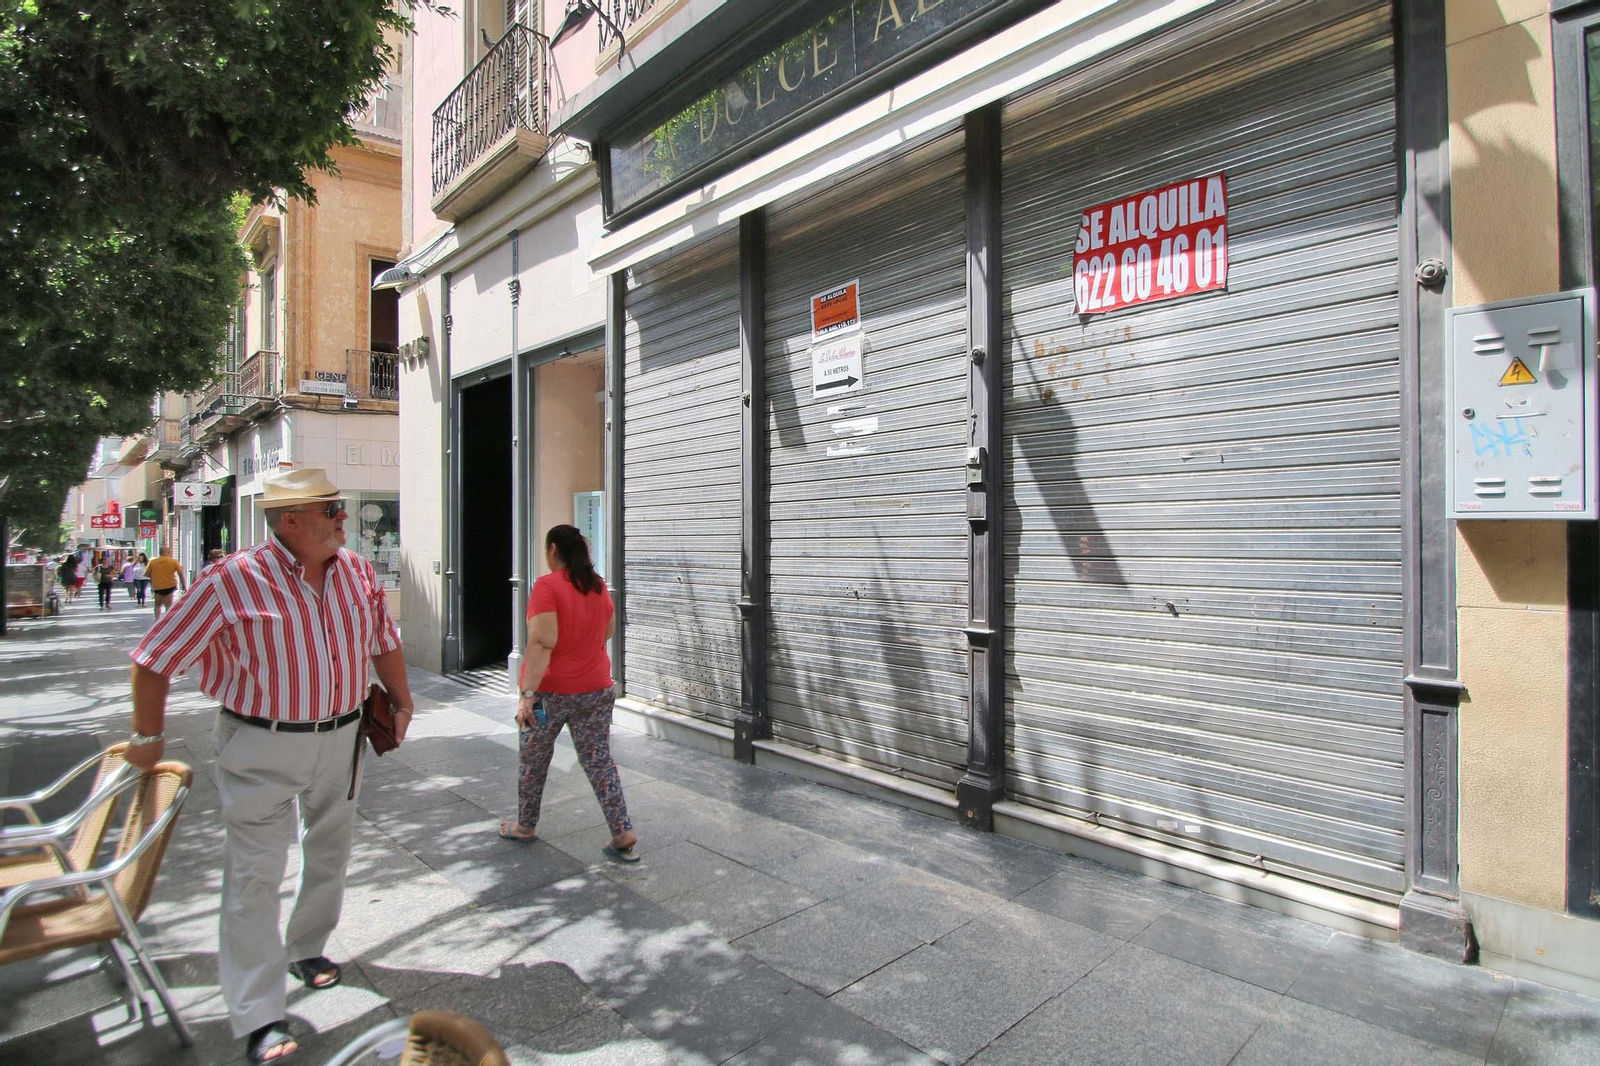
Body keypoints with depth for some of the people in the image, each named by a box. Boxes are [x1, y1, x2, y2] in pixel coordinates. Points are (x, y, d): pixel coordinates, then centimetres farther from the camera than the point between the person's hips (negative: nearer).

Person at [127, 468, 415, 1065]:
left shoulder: (356, 570, -2)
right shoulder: (235, 581, -17)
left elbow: (384, 640, 12)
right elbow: (156, 658, -8)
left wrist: (401, 702, 15)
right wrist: (147, 738, 0)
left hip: (339, 738, 5)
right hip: (262, 747, -5)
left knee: (330, 853, 19)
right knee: (256, 874, 0)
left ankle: (308, 950, 43)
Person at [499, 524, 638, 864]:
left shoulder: (547, 586, -16)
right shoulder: (599, 586, 3)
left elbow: (541, 643, -24)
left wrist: (527, 692, -25)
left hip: (551, 690, -5)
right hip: (597, 689, 5)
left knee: (534, 759, 17)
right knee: (599, 761, 9)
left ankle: (525, 825, 34)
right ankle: (623, 833, 4)